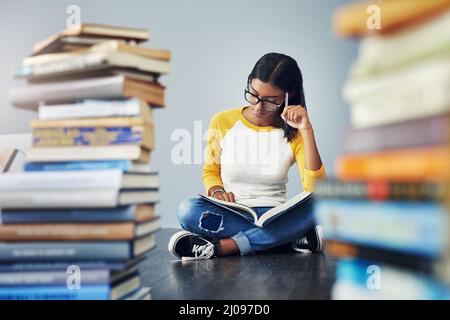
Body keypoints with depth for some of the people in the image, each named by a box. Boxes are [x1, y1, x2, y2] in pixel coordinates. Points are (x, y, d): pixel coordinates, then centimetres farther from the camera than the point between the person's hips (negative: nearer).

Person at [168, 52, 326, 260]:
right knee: (188, 210, -31)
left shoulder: (293, 133, -2)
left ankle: (218, 247, -31)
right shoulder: (222, 122, 0)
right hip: (229, 214, 0)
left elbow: (315, 189, -14)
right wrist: (216, 191, -13)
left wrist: (307, 130, -18)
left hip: (274, 217, 1)